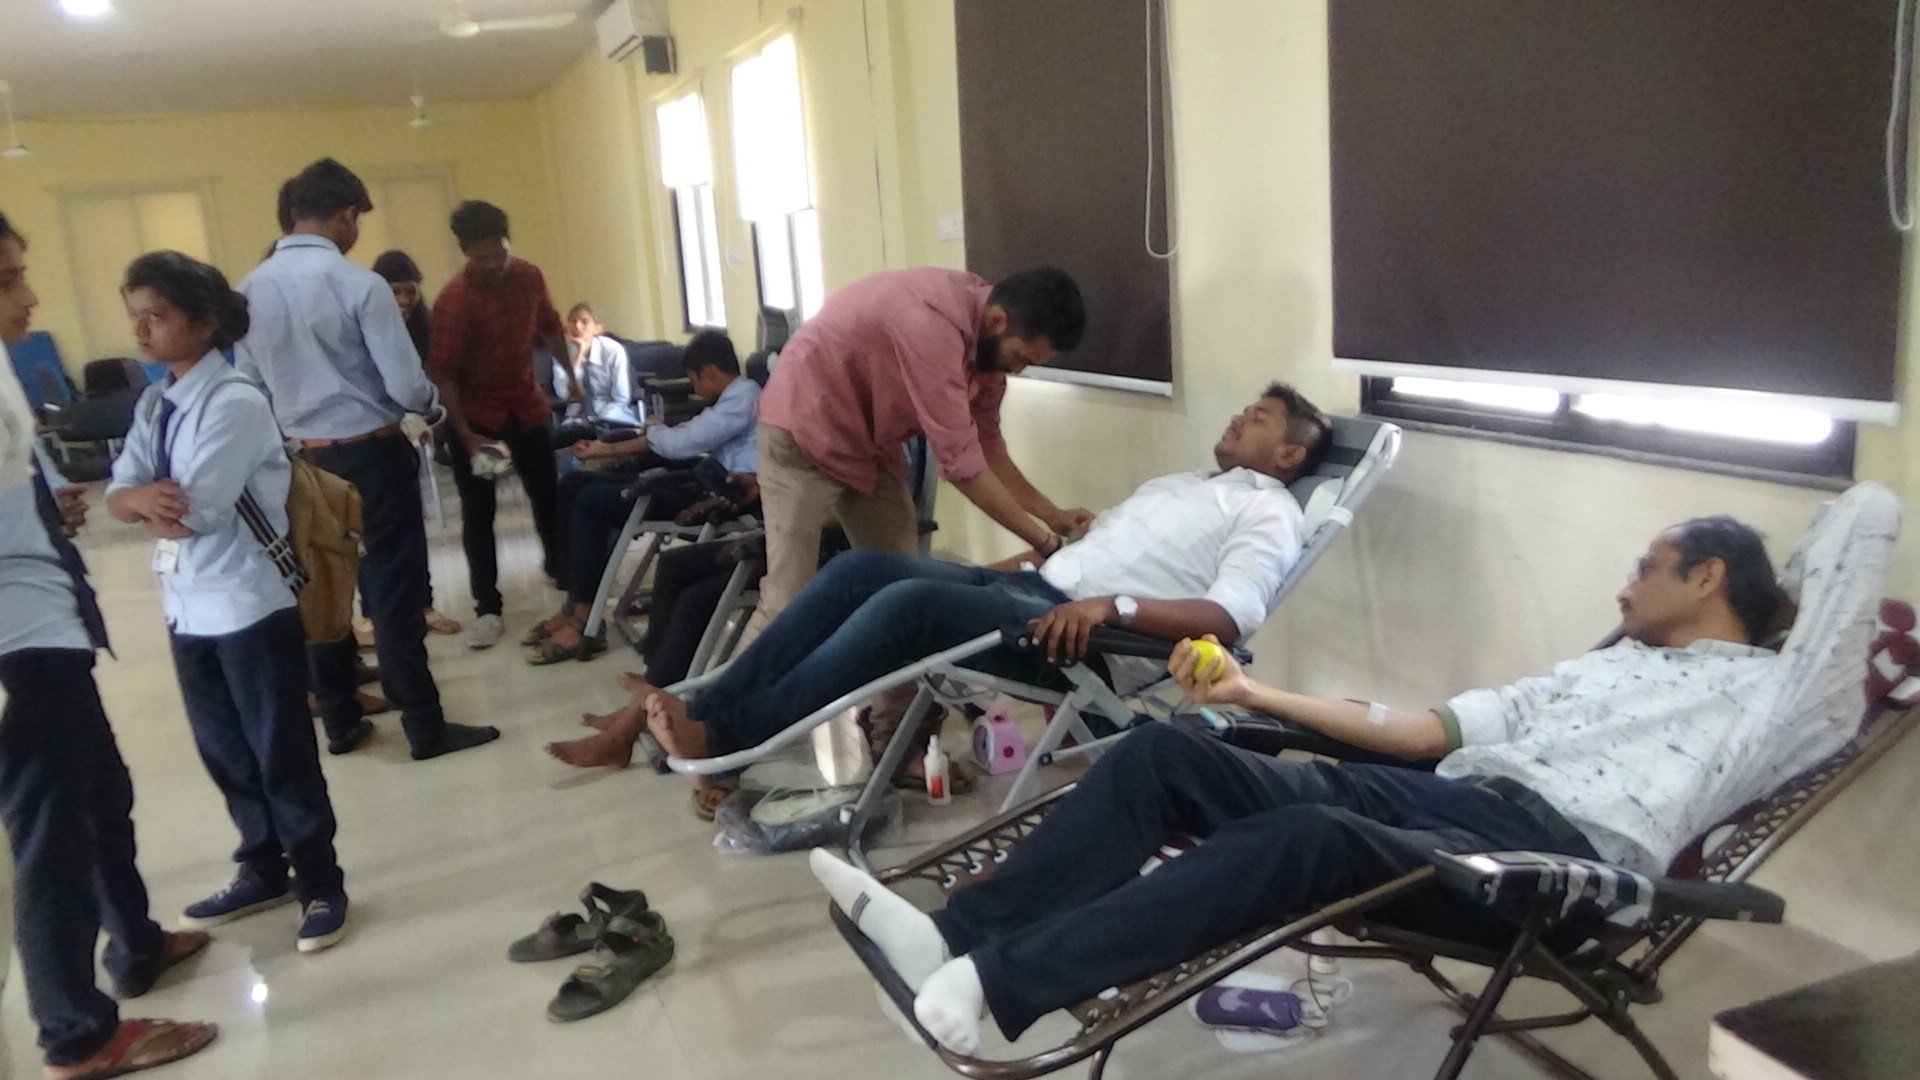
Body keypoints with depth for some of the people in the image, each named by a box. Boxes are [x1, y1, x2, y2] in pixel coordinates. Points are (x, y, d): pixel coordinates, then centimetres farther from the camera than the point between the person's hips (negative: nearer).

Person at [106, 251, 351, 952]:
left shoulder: (235, 402, -17)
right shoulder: (153, 404, 8)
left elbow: (196, 512, -23)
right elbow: (119, 495, 3)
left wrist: (147, 505, -3)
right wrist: (146, 500, -20)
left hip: (249, 603, -8)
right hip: (186, 603, 8)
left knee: (280, 750, 3)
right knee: (222, 749, 18)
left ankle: (319, 884, 18)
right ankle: (263, 870, 34)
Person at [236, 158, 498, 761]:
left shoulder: (251, 291, 1)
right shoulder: (359, 285, -16)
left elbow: (249, 386, 8)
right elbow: (406, 387, -17)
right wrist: (435, 408, 4)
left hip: (303, 457, 6)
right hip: (372, 454, -5)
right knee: (393, 590, 0)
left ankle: (339, 723, 24)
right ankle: (425, 727, 7)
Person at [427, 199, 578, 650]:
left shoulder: (529, 277, -7)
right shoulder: (453, 300, -22)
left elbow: (548, 327, 13)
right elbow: (443, 373, -22)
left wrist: (570, 373, 12)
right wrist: (465, 434, -27)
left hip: (527, 405, 4)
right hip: (476, 415, -4)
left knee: (548, 497, 13)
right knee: (478, 515, 0)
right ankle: (488, 609, 7)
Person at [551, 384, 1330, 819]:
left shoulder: (1268, 515, 3)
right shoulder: (1182, 484, 31)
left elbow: (1228, 620, -14)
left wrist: (1112, 606, -26)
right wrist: (1013, 559, 19)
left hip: (1075, 630, -9)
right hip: (1023, 587, 9)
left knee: (908, 603, -30)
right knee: (859, 569, -10)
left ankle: (726, 742, -27)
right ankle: (700, 715, -15)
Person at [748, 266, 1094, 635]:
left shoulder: (987, 335, -6)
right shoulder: (933, 324, -34)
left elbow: (985, 445, 4)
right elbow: (961, 462, -31)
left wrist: (1052, 515, -6)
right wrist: (1045, 543, -24)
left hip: (872, 442, 9)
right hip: (806, 428, -9)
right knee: (789, 598, -10)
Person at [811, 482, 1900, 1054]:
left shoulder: (1783, 692, 17)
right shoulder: (1600, 664, 35)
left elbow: (1871, 514, 11)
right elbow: (1422, 727, 27)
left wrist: (1789, 588, 31)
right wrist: (1262, 693, 23)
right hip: (1435, 796, 7)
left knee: (1312, 838, -38)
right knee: (1163, 751, -12)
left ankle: (1002, 986, -40)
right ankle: (958, 933, -19)